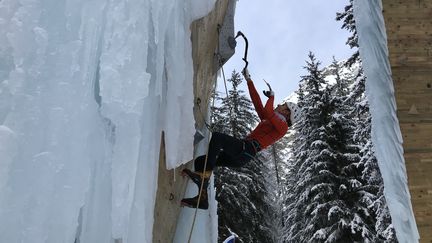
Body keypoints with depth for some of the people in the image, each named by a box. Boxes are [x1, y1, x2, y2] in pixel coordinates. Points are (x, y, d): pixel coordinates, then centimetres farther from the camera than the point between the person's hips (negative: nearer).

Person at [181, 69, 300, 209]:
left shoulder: (282, 126, 4)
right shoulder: (269, 120, 30)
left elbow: (265, 111, -15)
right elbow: (257, 103, 29)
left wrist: (271, 97, 5)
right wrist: (249, 80, 30)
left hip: (245, 150, -9)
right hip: (240, 155, 9)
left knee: (216, 137, -28)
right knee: (199, 161, 0)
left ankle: (204, 175, -32)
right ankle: (202, 199, -6)